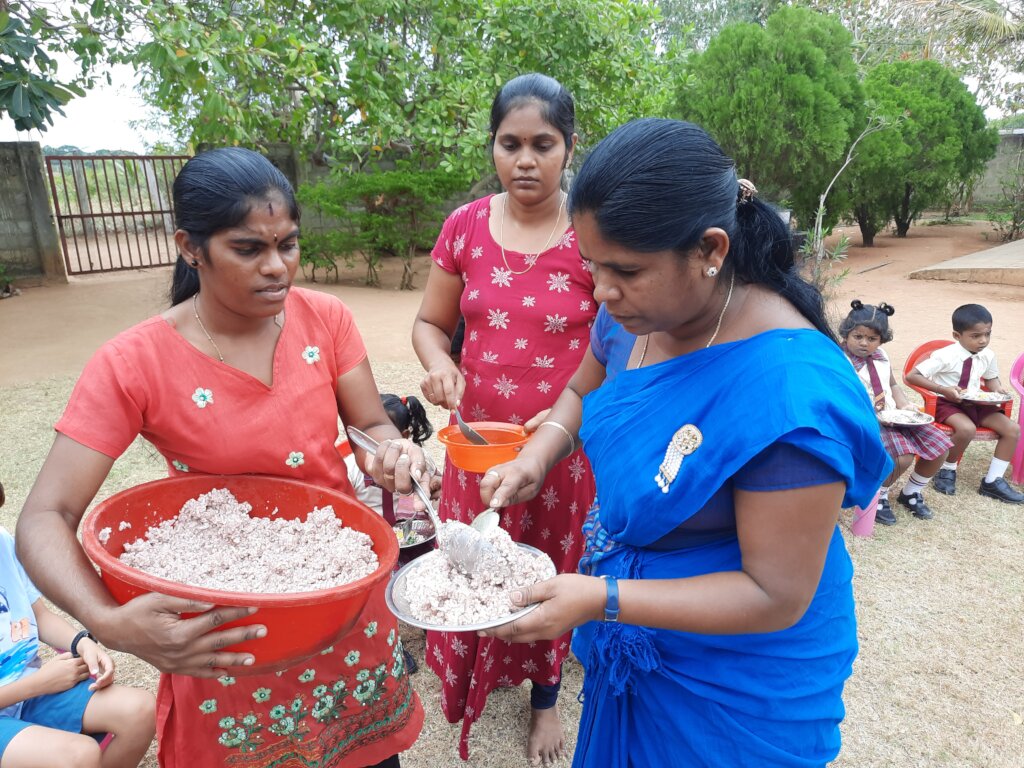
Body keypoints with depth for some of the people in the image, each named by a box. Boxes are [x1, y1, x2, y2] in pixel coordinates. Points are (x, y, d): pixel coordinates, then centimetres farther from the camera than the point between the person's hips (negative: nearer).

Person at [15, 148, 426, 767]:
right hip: (225, 623, -2)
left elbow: (374, 426, -4)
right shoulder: (133, 365, -18)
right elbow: (46, 519, -18)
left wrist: (391, 453, -28)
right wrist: (109, 622, -36)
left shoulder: (326, 319, -11)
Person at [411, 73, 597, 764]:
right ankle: (475, 678, 48)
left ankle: (545, 696, 45)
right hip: (478, 439, 2)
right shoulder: (466, 227, -2)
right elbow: (430, 323, 7)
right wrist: (439, 365, -15)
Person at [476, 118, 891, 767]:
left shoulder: (790, 390, -34)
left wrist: (603, 599, -32)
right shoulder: (636, 314, -12)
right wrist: (536, 459, -11)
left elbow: (776, 596, -28)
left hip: (742, 679, -6)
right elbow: (583, 391, 8)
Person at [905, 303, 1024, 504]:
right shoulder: (945, 356, -21)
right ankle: (947, 470, -6)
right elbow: (911, 376, -23)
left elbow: (991, 378, 19)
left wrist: (998, 389, -5)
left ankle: (992, 481, 1)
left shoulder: (988, 355, -2)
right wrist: (943, 389, -30)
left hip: (975, 404, 7)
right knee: (967, 429, -34)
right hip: (947, 404, -7)